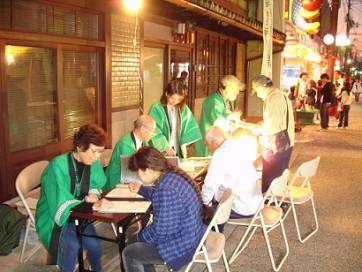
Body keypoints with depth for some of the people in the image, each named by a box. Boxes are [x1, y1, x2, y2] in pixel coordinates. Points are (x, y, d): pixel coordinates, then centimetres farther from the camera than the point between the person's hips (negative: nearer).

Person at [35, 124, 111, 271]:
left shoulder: (94, 163, -11)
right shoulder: (58, 166, -26)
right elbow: (61, 207, -29)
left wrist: (93, 196, -16)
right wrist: (93, 205, -38)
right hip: (54, 216, -4)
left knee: (94, 244, -18)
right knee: (72, 245, -27)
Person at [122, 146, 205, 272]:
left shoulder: (166, 188, -29)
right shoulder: (173, 174, 0)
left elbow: (160, 231, -24)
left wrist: (141, 236, -6)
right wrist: (141, 189, 30)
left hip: (182, 246, -10)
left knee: (129, 253, 2)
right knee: (133, 241, 20)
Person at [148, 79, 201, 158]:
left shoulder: (183, 109, 1)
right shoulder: (156, 109, -12)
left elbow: (188, 128, 4)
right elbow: (155, 132, -13)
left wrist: (183, 144, -7)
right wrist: (166, 147, -17)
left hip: (177, 151, 4)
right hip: (161, 151, -4)